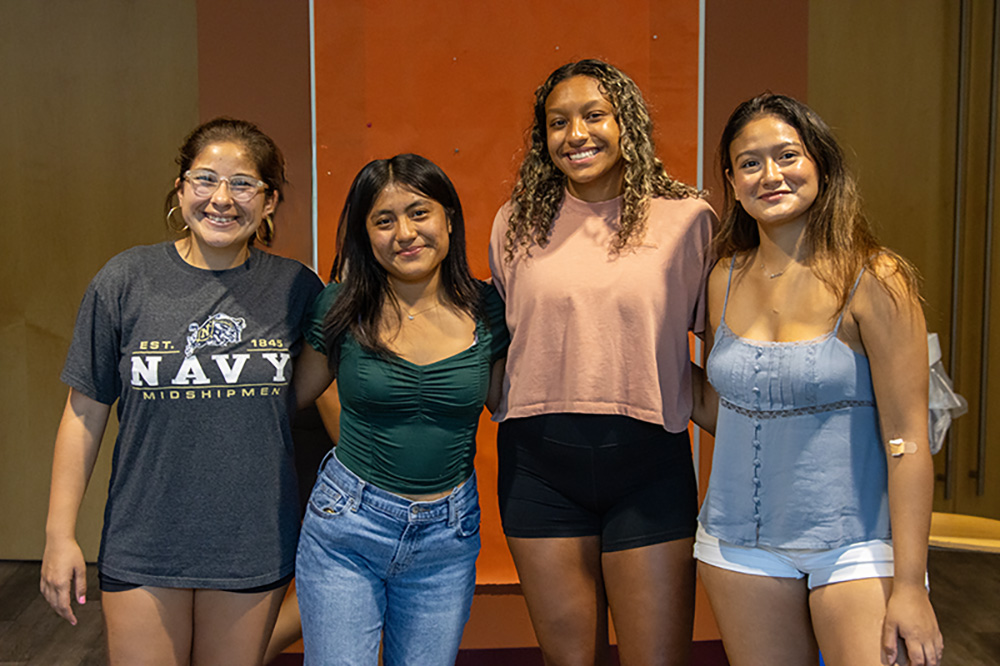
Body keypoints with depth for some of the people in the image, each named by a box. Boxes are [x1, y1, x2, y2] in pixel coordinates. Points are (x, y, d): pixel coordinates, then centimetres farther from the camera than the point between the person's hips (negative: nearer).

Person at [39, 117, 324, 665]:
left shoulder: (296, 287, -3)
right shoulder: (126, 281, -6)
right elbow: (85, 413, -1)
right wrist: (59, 534, -1)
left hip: (254, 546, 1)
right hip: (144, 545, -1)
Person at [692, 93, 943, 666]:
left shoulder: (873, 280, -11)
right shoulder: (725, 280, 4)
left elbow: (907, 440, -13)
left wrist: (910, 584, -15)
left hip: (854, 546, -4)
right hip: (740, 544, 4)